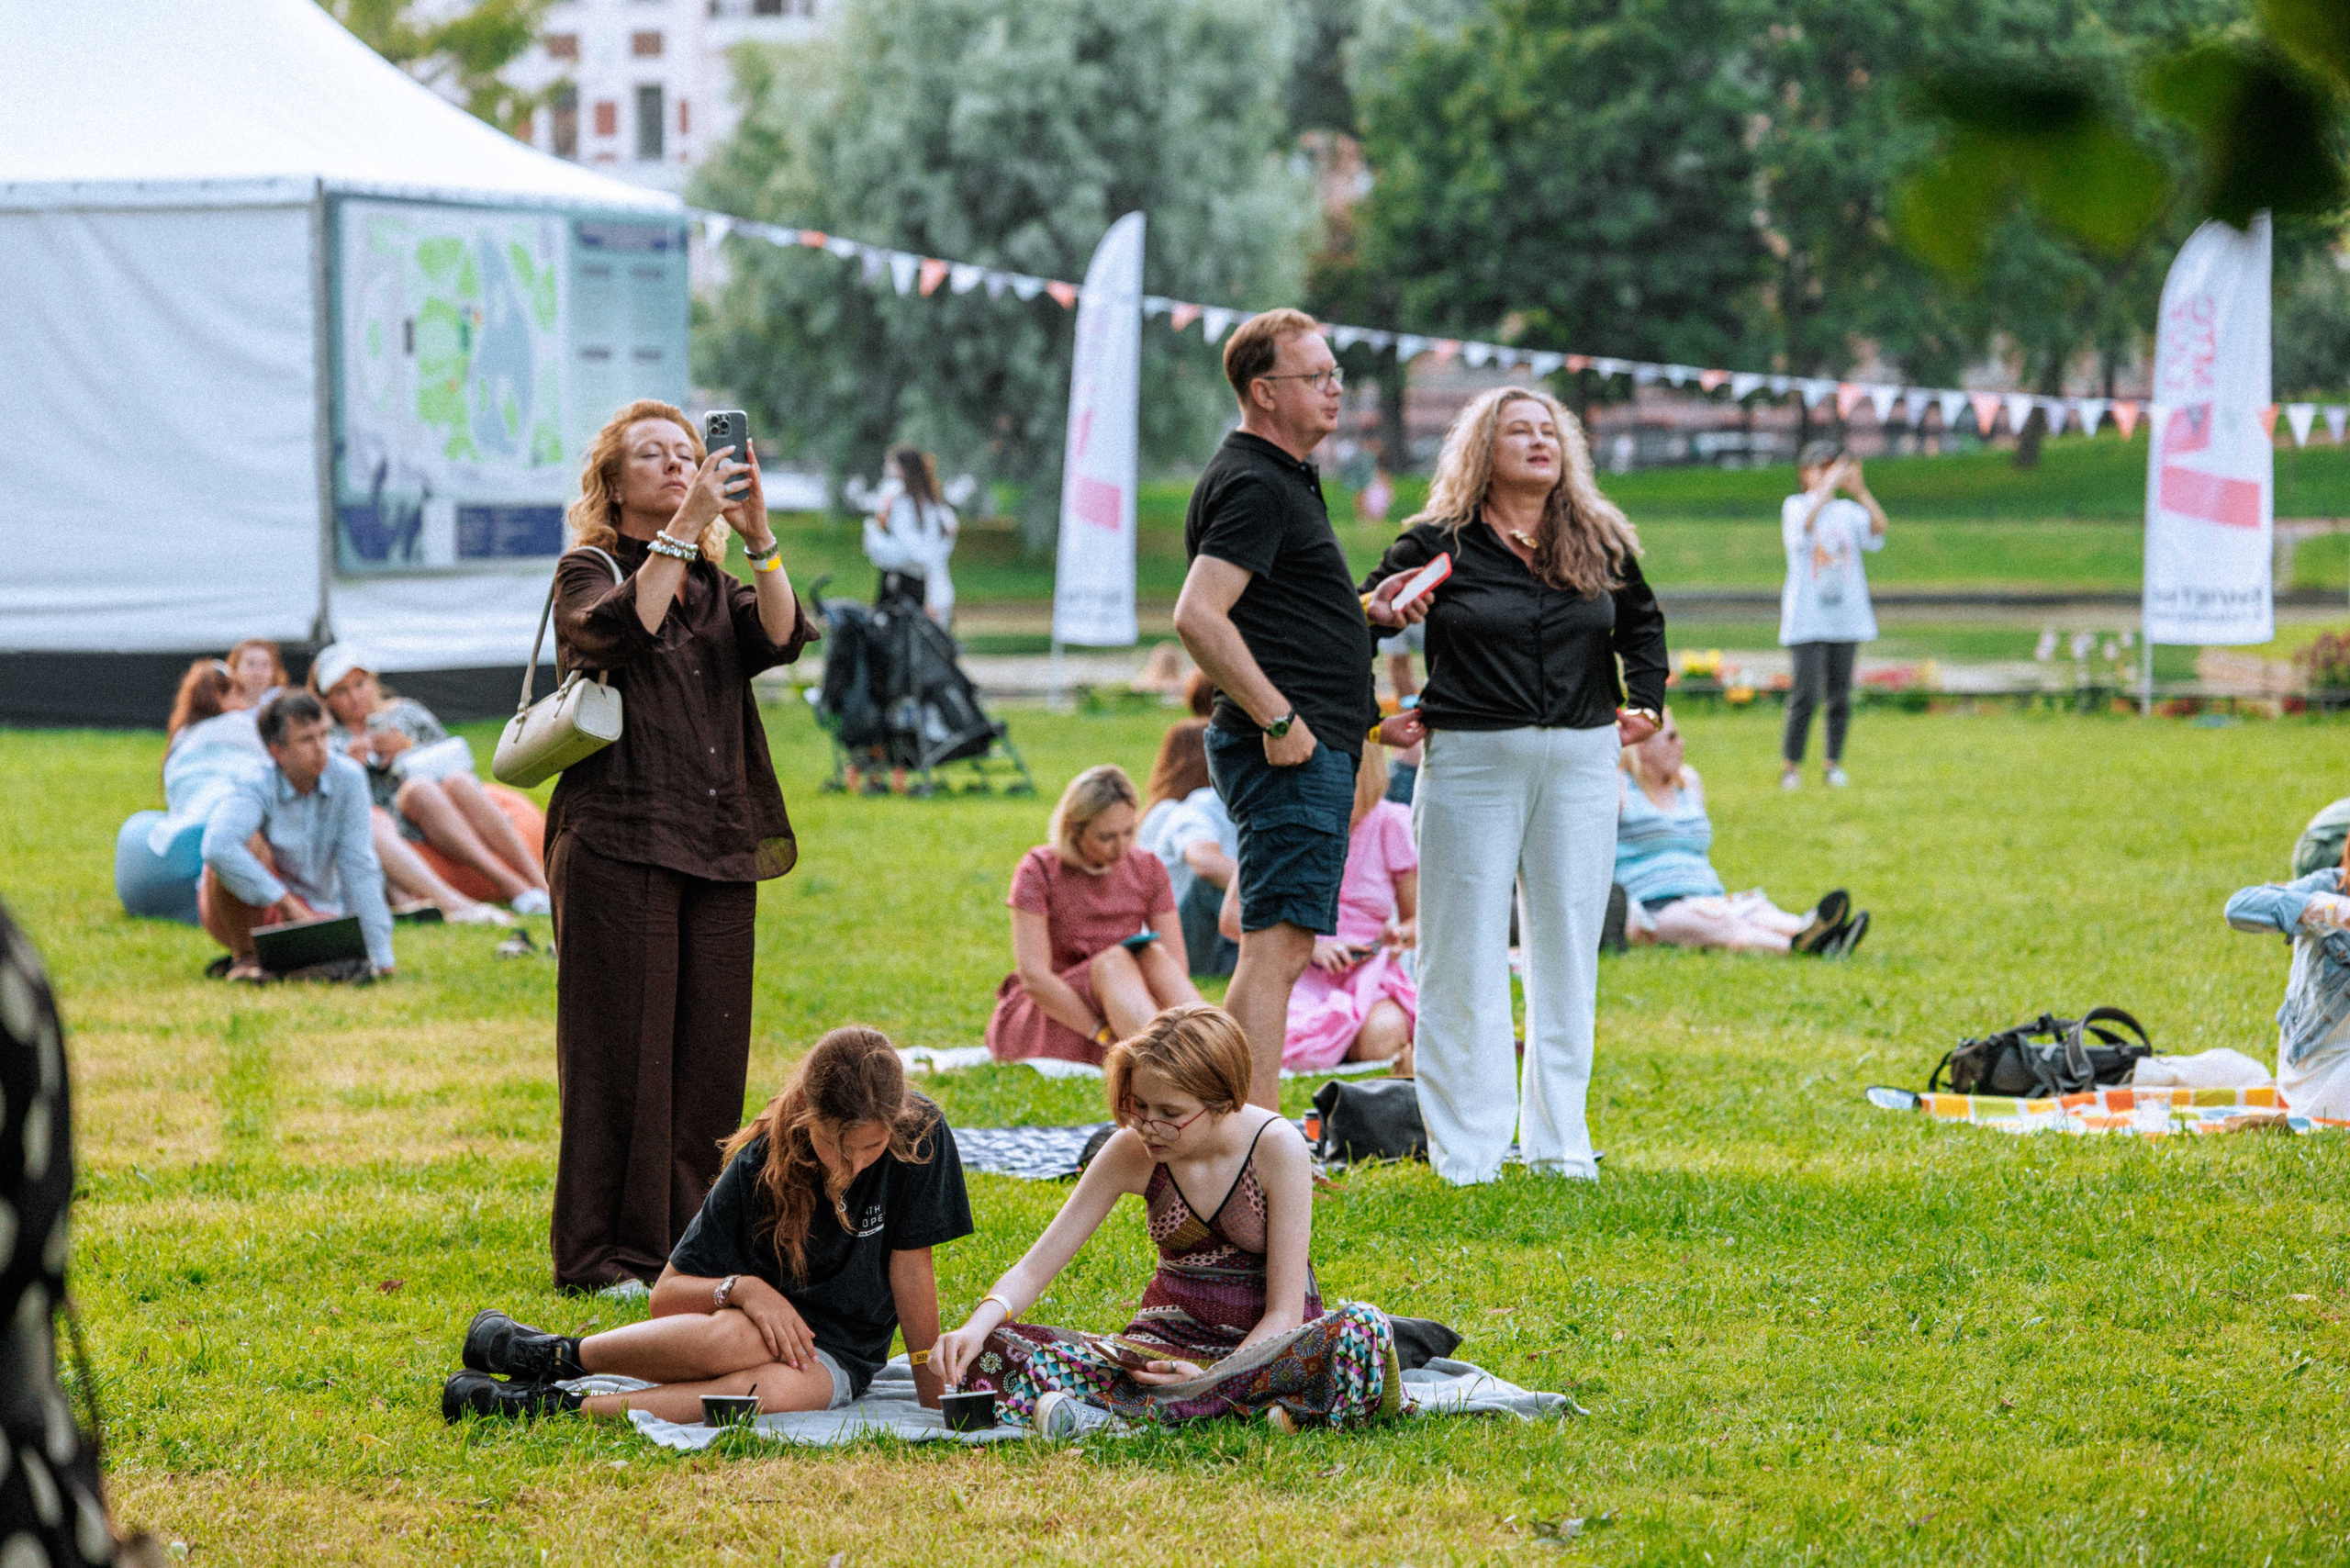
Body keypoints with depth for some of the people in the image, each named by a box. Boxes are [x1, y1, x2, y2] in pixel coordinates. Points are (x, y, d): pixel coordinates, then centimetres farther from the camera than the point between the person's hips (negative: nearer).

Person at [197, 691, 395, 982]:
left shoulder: (347, 778, -11)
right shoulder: (257, 788, -22)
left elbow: (358, 868, -9)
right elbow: (217, 848, -42)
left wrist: (381, 957, -13)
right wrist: (290, 905, -41)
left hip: (315, 912, 4)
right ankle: (244, 957, -13)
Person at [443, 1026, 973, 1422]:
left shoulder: (920, 1137, -16)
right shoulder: (760, 1161, -14)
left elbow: (911, 1264, -7)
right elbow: (666, 1297, -10)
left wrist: (931, 1388, -5)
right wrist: (741, 1288, -29)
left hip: (836, 1362, 0)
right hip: (768, 1324, 0)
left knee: (778, 1390, -39)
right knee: (736, 1336, -40)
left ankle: (551, 1403, -33)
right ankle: (553, 1356, -20)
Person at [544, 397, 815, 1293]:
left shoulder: (716, 585, 17)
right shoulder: (590, 570, 2)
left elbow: (783, 639, -2)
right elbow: (617, 632, -20)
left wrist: (757, 536, -13)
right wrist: (682, 529, -23)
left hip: (717, 848, 5)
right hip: (619, 842, -5)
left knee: (708, 1052, 5)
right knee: (619, 1052, -5)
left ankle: (686, 1245, 14)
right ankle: (598, 1257, 0)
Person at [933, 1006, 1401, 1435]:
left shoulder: (1276, 1147, -16)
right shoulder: (1133, 1151, -8)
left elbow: (1284, 1311, -16)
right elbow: (1034, 1269, -6)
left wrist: (1213, 1379, -32)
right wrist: (977, 1327, -26)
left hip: (1266, 1343, -2)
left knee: (1362, 1333, -39)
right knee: (994, 1350, -23)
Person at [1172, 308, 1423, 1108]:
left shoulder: (1285, 476, 21)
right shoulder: (1251, 484, -13)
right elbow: (1198, 617, -24)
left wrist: (1366, 610, 15)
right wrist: (1277, 719, -21)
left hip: (1311, 747, 11)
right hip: (1292, 752, -11)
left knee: (1281, 952, 12)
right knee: (1276, 950, -12)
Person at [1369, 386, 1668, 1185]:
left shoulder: (1598, 543, 9)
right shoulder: (1439, 544, -2)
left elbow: (1641, 621, 26)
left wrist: (1646, 700, 16)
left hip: (1581, 763, 4)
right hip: (1470, 762, -4)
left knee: (1567, 952, 6)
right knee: (1465, 959, -2)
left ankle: (1559, 1143, 14)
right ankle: (1465, 1151, 3)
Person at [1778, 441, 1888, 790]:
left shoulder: (1848, 511, 9)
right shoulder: (1795, 506, 1)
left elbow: (1878, 530, -9)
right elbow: (1805, 525, -22)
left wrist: (1860, 490, -20)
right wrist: (1829, 487, -25)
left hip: (1845, 616, 4)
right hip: (1808, 620, -4)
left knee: (1840, 694, 5)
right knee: (1806, 693, -10)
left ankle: (1834, 764, 13)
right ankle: (1791, 764, -1)